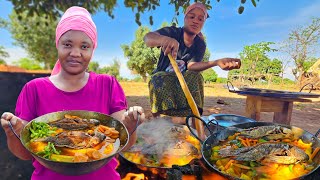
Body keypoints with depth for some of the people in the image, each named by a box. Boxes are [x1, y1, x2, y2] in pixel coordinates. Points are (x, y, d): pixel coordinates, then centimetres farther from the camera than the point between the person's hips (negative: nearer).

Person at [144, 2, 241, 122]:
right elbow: (148, 38, -35)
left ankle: (189, 116, -32)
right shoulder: (172, 32, -15)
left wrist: (216, 62, -43)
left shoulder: (200, 44, -5)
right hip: (161, 77, -2)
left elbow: (191, 65, -23)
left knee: (196, 76, -28)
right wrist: (165, 39, -60)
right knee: (160, 79, -35)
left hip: (183, 80, 3)